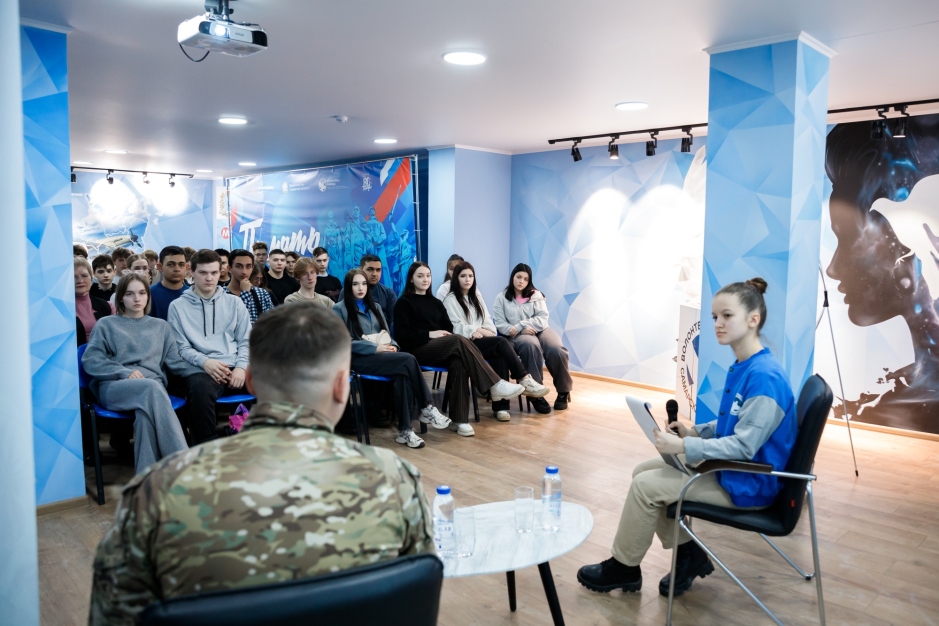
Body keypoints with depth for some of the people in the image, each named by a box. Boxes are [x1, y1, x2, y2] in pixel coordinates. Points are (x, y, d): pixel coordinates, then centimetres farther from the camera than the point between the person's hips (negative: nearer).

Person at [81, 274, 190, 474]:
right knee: (151, 388, -37)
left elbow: (174, 361, 14)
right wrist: (125, 372, -12)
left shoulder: (161, 326, 26)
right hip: (114, 386, -2)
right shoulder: (107, 324, 18)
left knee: (145, 412, -37)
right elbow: (90, 360, 5)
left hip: (153, 384, 2)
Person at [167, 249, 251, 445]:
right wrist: (205, 362, -15)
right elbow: (181, 347, 4)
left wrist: (241, 366, -6)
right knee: (200, 389, -39)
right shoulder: (178, 306, 11)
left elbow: (245, 341, 14)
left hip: (234, 367, 3)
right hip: (200, 369, -2)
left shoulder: (234, 302, 18)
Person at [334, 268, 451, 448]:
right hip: (359, 359, -6)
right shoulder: (339, 309, 2)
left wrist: (392, 345, -5)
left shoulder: (374, 307, 23)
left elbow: (386, 333, 20)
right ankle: (426, 408, -15)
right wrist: (375, 348, -17)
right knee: (408, 360, -27)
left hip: (381, 355, 6)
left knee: (404, 373, -30)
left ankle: (405, 430, -30)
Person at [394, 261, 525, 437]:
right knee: (460, 340, -31)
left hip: (442, 349, 5)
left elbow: (449, 328, 17)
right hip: (417, 350, -5)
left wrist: (444, 334, -7)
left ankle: (460, 419, -36)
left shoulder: (435, 303, 24)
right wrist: (430, 334, -14)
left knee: (458, 361, -33)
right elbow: (402, 335, -6)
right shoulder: (404, 302, 6)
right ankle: (494, 385, -34)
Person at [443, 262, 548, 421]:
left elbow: (488, 323, 16)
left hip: (482, 342, 6)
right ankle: (524, 380, -22)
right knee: (501, 342, -29)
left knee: (499, 356, -29)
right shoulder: (450, 300, 2)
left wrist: (484, 332, -6)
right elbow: (455, 328, -8)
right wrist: (478, 331, -12)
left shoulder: (476, 298, 24)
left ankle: (500, 406, -34)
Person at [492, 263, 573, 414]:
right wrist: (521, 331, -16)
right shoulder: (501, 298, 8)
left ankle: (563, 391, -10)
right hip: (517, 336, -2)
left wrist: (519, 326, -13)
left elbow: (543, 319, 0)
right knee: (531, 345, -39)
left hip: (539, 331, 2)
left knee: (556, 350, -30)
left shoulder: (536, 295, 13)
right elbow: (500, 325, -1)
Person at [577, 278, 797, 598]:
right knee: (643, 471, 7)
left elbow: (743, 446, -27)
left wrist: (682, 446, -28)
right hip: (730, 469, 10)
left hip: (748, 483, -10)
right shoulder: (740, 367, 5)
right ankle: (689, 555, 15)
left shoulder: (764, 376, -25)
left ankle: (624, 568, 9)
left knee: (646, 486, -12)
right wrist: (695, 432, 0)